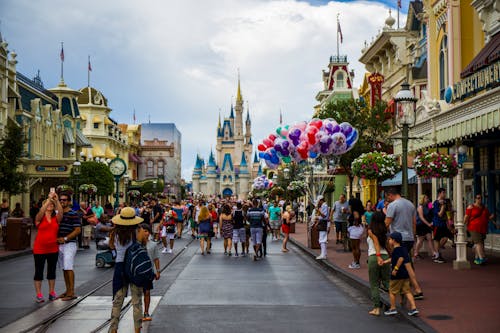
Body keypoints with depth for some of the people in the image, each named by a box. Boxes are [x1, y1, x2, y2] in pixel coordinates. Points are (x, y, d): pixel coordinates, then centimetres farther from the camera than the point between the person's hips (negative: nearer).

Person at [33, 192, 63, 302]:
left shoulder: (56, 218, 5)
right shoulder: (39, 218, -2)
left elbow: (61, 212, -15)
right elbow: (42, 211, -22)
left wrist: (56, 200, -26)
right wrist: (49, 198, -30)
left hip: (53, 249, 3)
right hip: (39, 249, -3)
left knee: (52, 271, 10)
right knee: (39, 271, 2)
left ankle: (52, 293, 19)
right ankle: (38, 294, 6)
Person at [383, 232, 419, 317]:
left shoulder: (396, 250, -15)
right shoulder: (403, 249, 14)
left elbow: (401, 259, -31)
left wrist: (395, 269, -24)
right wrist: (385, 262, 26)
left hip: (397, 275, -8)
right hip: (405, 274, 8)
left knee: (392, 291, 6)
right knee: (407, 291, 9)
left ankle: (393, 309, 13)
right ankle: (413, 308, 2)